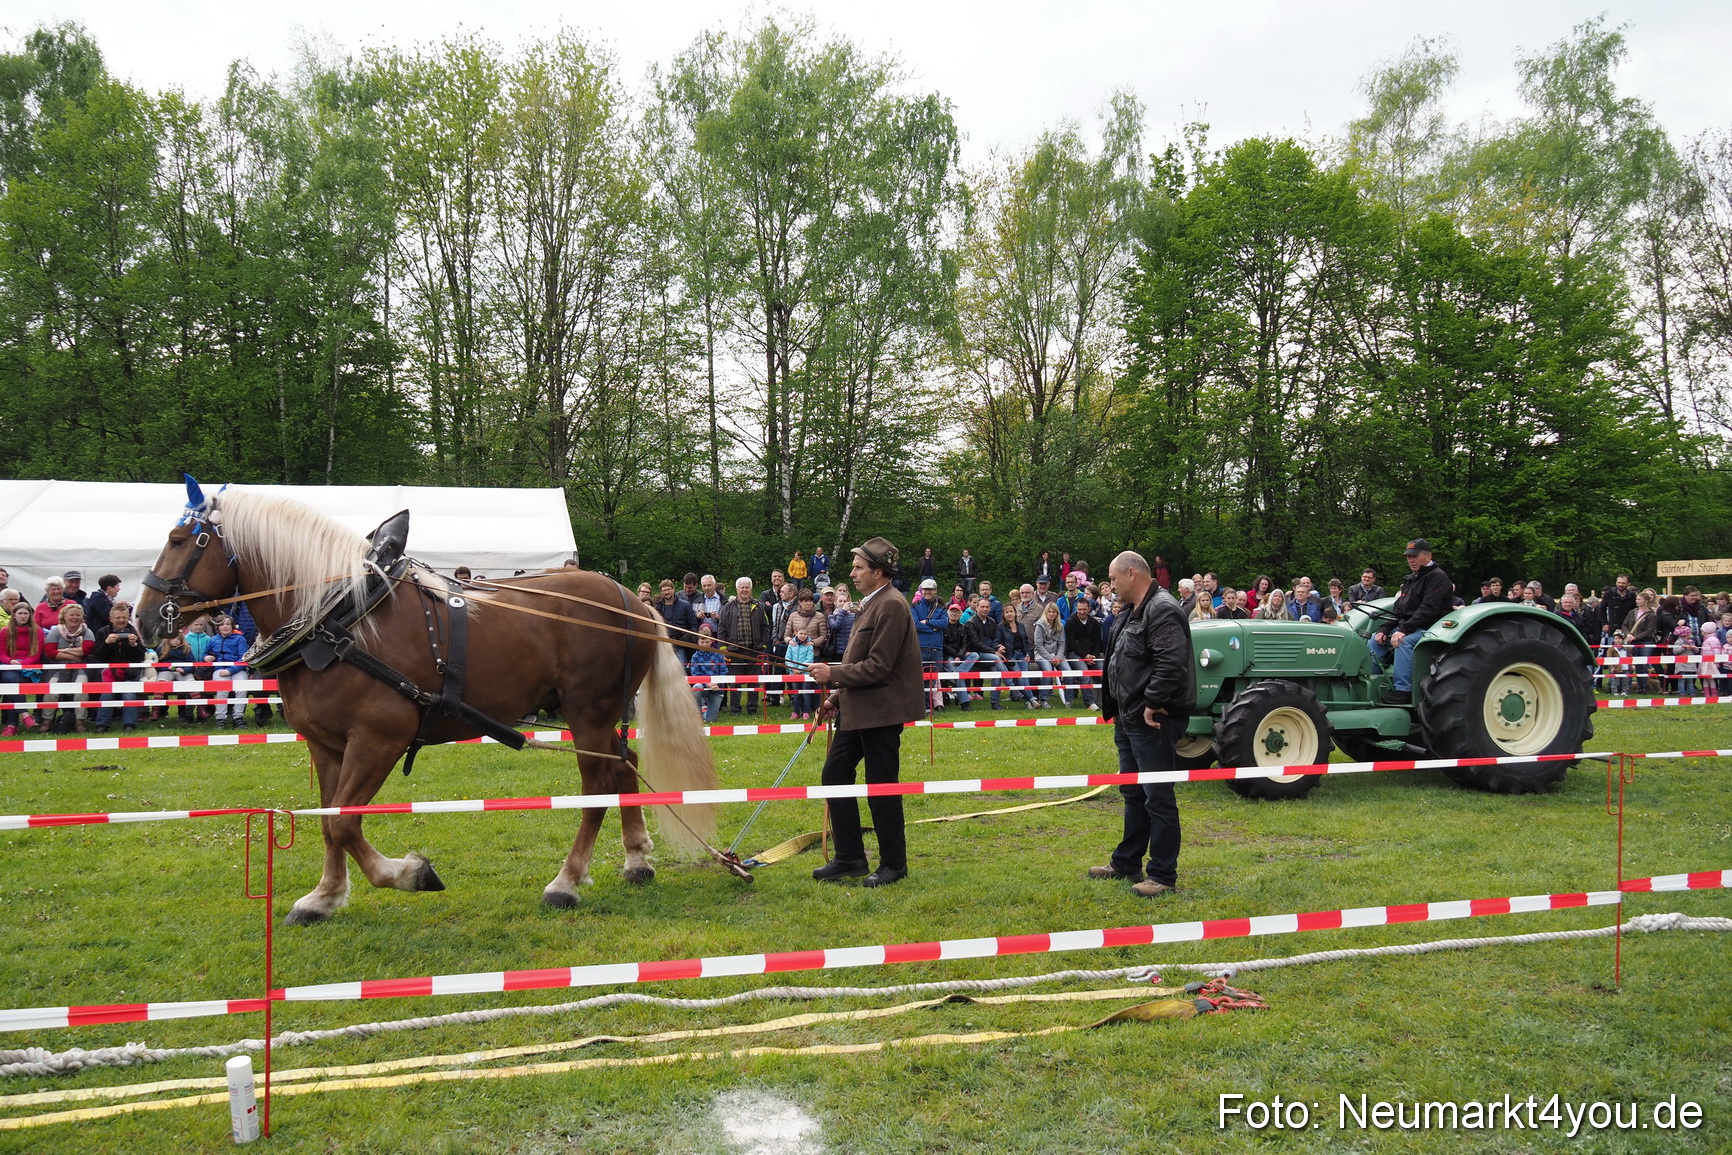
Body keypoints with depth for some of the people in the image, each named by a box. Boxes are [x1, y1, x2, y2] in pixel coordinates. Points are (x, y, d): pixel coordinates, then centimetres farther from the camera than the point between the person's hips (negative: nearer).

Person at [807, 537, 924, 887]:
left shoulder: (890, 606, -16)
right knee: (835, 775, 10)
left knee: (881, 787, -1)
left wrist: (833, 674, -15)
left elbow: (877, 667, -21)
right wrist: (837, 698, 15)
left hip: (881, 712, -10)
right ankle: (849, 857, 18)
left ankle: (893, 864, 13)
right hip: (858, 710, 10)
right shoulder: (871, 605, 15)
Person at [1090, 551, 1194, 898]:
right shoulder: (1135, 612, 17)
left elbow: (1171, 662, -28)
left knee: (1158, 798, -4)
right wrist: (1116, 707, 17)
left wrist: (1153, 705, -23)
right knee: (1133, 794, 20)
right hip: (1130, 719, 11)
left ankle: (1163, 875, 3)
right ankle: (1126, 864, 32)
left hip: (1154, 722, -11)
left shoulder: (1163, 611, -17)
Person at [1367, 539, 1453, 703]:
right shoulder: (1410, 579, 19)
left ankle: (1402, 690, -36)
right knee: (1375, 639, -1)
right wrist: (1384, 629, 0)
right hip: (1406, 626, 9)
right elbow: (1398, 608, 16)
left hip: (1429, 628, -9)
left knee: (1404, 642, -35)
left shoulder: (1438, 577, -10)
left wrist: (1404, 630, -27)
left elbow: (1428, 610, -21)